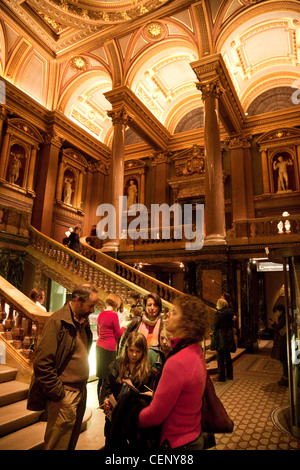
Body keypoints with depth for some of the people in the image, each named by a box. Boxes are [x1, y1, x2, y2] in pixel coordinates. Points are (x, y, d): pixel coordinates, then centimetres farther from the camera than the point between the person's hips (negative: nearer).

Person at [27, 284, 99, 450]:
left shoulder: (83, 321, 5)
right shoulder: (57, 321, -20)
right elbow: (42, 363, -21)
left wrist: (83, 384, 10)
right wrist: (58, 393, -17)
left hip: (80, 391, 8)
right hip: (64, 394, -8)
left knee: (72, 439, 22)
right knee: (58, 443, 7)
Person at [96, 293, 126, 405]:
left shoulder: (101, 314, 8)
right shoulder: (113, 315, -15)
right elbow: (119, 334, -8)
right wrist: (123, 327, 10)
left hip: (99, 346, 8)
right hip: (109, 349, -8)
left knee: (101, 377, 17)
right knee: (107, 378, 1)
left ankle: (100, 403, 28)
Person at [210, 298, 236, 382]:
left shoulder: (218, 313, -16)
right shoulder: (230, 313, 5)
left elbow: (215, 326, -15)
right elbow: (231, 325, 12)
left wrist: (214, 332, 3)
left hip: (221, 337, -7)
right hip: (229, 337, 8)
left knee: (220, 357, 1)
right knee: (227, 356, 18)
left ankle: (221, 376, 6)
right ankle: (229, 374, 28)